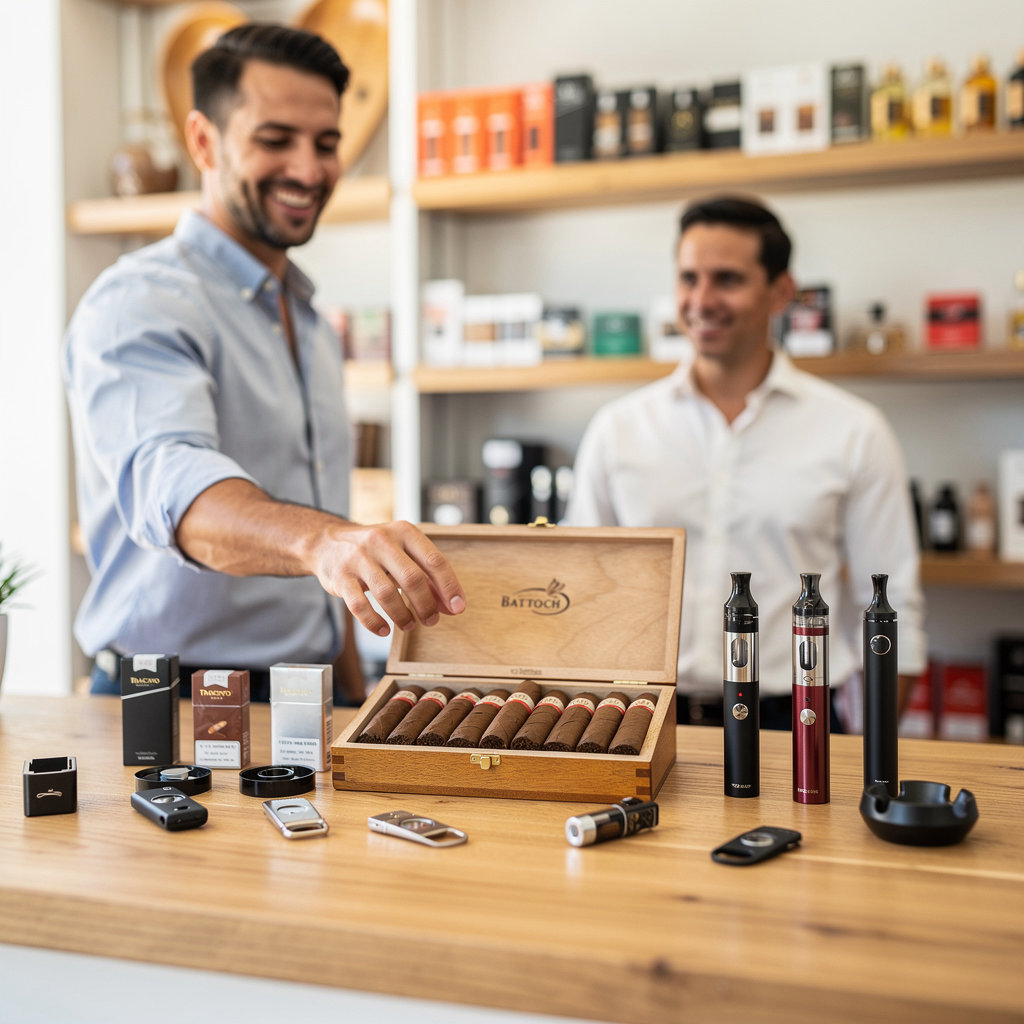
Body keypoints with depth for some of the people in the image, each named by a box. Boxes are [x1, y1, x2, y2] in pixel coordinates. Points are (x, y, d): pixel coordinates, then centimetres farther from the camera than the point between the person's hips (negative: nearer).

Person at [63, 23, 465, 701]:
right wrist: (321, 539, -47)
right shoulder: (138, 306, -10)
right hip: (181, 700, -5)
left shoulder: (312, 326, 16)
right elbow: (167, 482, -30)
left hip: (310, 700, 5)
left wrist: (354, 700, 14)